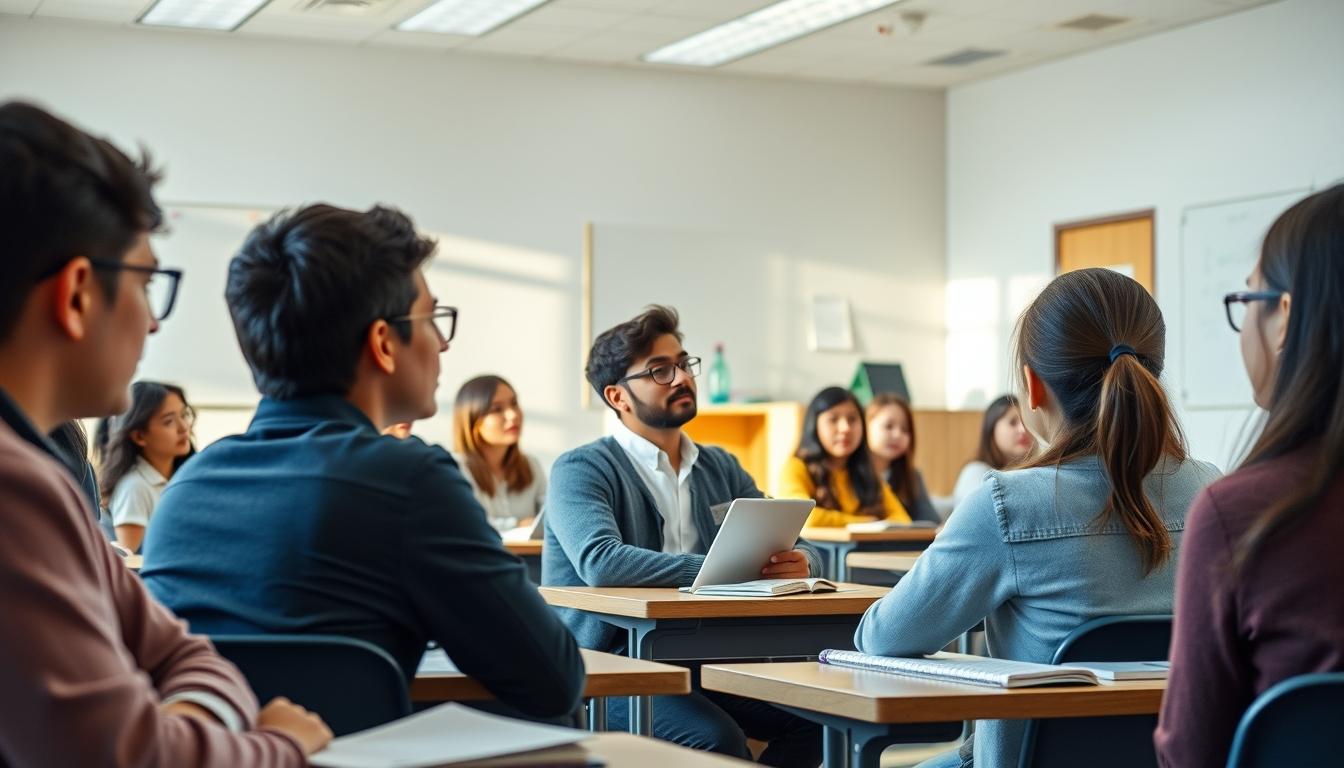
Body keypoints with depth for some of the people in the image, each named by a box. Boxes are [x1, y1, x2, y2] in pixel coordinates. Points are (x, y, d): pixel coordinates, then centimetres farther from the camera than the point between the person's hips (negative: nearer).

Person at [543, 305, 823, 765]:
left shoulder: (721, 468, 14)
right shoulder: (581, 469, -6)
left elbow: (796, 549, 9)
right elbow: (600, 563, -25)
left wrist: (800, 564, -17)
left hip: (699, 661, 6)